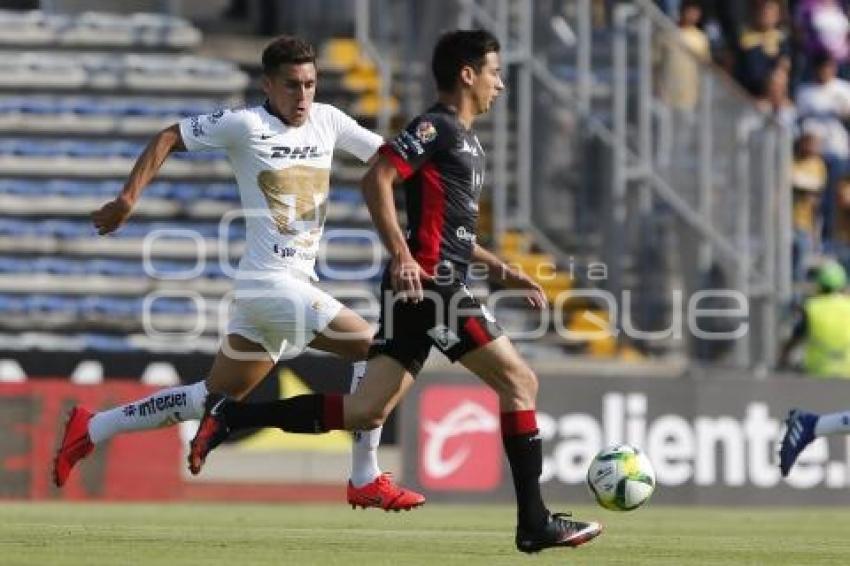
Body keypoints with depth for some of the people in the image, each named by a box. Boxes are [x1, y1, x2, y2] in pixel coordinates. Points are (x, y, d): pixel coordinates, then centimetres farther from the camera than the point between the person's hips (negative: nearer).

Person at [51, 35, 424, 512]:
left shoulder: (327, 121, 8)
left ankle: (92, 429, 24)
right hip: (271, 280, -7)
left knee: (219, 397, 14)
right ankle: (366, 481, -6)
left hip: (299, 283, 7)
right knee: (375, 348, -15)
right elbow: (168, 139, -2)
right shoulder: (245, 125, -8)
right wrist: (129, 198, -10)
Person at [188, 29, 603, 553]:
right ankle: (535, 523, -4)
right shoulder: (435, 127, -6)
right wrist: (403, 256, -23)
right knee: (519, 381, -6)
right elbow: (376, 180, -17)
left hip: (423, 290, 10)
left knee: (365, 412, 3)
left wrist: (501, 270, 25)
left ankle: (229, 416, 2)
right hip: (431, 284, -10)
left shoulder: (465, 140, 24)